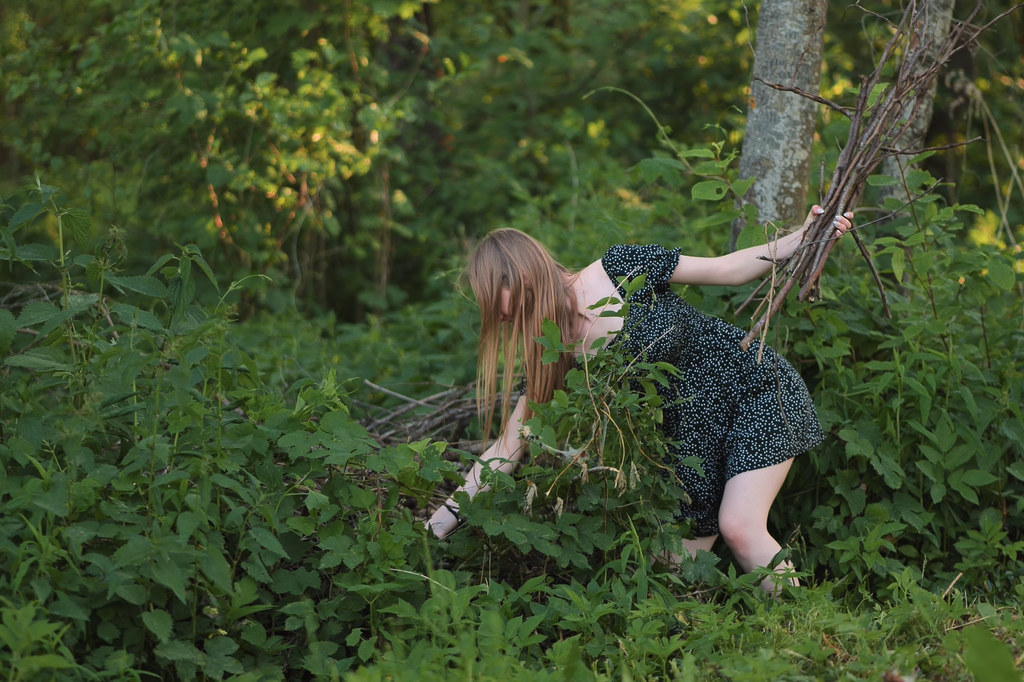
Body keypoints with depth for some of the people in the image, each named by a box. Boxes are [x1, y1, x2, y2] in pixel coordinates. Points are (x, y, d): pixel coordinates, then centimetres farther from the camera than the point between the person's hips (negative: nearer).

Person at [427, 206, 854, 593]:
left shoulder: (622, 269, -21)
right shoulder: (552, 354, -8)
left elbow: (726, 270, -9)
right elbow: (508, 446, -6)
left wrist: (803, 238, -18)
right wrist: (441, 521, -10)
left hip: (755, 387, -5)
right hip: (690, 430, 5)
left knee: (739, 527, -18)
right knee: (681, 559, -2)